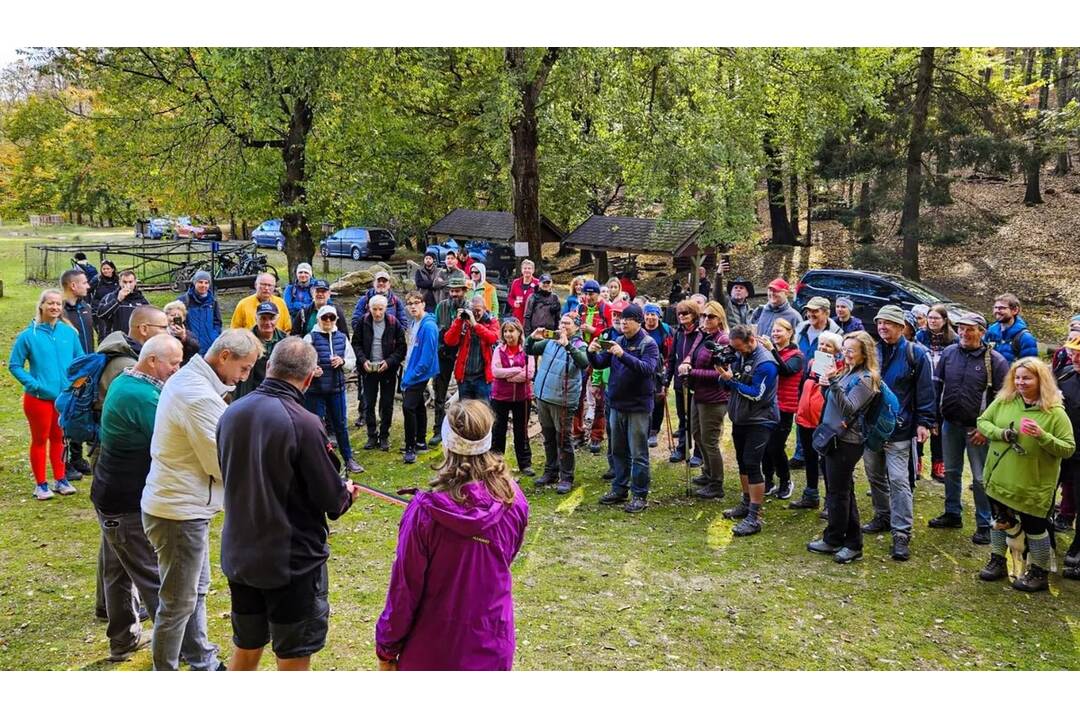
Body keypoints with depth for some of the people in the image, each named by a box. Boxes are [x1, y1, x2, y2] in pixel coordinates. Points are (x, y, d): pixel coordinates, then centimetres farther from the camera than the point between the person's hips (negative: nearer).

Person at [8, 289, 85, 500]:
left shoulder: (69, 332, 0)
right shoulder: (28, 335, -8)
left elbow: (80, 360, 8)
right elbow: (14, 365, -4)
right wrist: (33, 384, -13)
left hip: (65, 396, 3)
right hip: (39, 398, -3)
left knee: (59, 438, 14)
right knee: (40, 440, 8)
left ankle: (61, 480, 26)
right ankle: (41, 484, 18)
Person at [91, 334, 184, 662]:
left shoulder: (124, 382, 7)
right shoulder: (145, 396, -24)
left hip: (112, 496, 10)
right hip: (129, 502, -10)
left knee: (119, 570, 19)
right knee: (154, 575, 0)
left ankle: (123, 639, 32)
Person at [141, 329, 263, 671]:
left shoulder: (188, 379, 7)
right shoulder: (200, 396, -26)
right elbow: (222, 463, -22)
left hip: (185, 505, 11)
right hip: (179, 512, -11)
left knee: (197, 590, 23)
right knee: (179, 601, 4)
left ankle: (202, 662, 39)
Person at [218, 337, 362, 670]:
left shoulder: (230, 414, -3)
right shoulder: (303, 424, -23)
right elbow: (332, 500, -16)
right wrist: (346, 492, 7)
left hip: (239, 555, 6)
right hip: (293, 561, -6)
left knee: (245, 651, 22)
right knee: (293, 660, 10)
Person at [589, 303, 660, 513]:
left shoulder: (649, 344, -9)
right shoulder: (618, 342, 8)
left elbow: (648, 368, -25)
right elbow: (600, 363, 8)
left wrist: (623, 355, -35)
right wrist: (592, 353, -13)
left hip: (638, 406, -6)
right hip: (617, 404, 6)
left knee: (638, 454, 0)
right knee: (618, 451, 16)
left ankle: (640, 496, 8)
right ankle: (619, 489, 28)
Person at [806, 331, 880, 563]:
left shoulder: (865, 379, -13)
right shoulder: (847, 372, 13)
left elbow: (849, 408, -23)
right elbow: (832, 401, 16)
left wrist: (833, 384, -32)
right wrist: (825, 386, -3)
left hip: (846, 442, -9)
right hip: (836, 438, 9)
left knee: (838, 493, 0)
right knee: (844, 492, 14)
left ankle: (833, 540, 12)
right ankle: (852, 542, 23)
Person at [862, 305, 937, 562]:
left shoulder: (915, 354, -5)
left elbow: (925, 390, -6)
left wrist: (924, 422, -10)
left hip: (899, 429, -5)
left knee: (898, 480, -7)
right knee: (875, 476, 15)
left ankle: (901, 533, -4)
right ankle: (883, 517, 33)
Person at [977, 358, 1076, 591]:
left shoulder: (1055, 412, -14)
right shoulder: (1003, 401, -2)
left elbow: (1069, 449, -14)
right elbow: (982, 422, 3)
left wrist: (1043, 436, -30)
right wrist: (1001, 434, -15)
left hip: (1033, 484, -4)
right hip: (1000, 478, 5)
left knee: (1034, 527, 9)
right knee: (1000, 520, 20)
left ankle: (1039, 573, 27)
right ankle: (997, 562, 39)